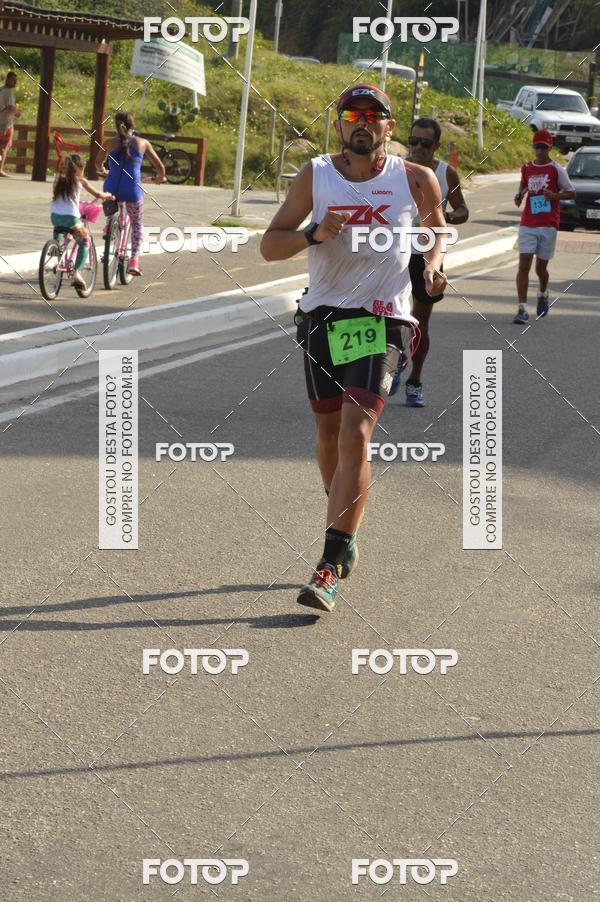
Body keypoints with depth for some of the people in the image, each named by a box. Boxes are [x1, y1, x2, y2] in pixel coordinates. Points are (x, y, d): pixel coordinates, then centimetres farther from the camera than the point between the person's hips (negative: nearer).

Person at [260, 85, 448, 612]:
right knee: (330, 434, 13)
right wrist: (314, 235, -18)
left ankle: (331, 567, -18)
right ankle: (346, 537, 38)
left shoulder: (415, 181, 0)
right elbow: (270, 245, 1)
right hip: (322, 315, 3)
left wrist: (435, 263, 1)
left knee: (356, 435, -16)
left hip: (381, 320, -3)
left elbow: (437, 224, 21)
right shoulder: (315, 176, 1)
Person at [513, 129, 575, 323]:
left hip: (548, 225, -2)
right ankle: (522, 309, -14)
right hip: (527, 225, 2)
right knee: (523, 265, -11)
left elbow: (571, 192, 2)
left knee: (541, 268, 7)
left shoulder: (557, 169, -3)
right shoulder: (527, 168, 8)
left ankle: (543, 295, 40)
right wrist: (519, 195, 6)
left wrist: (555, 195, -16)